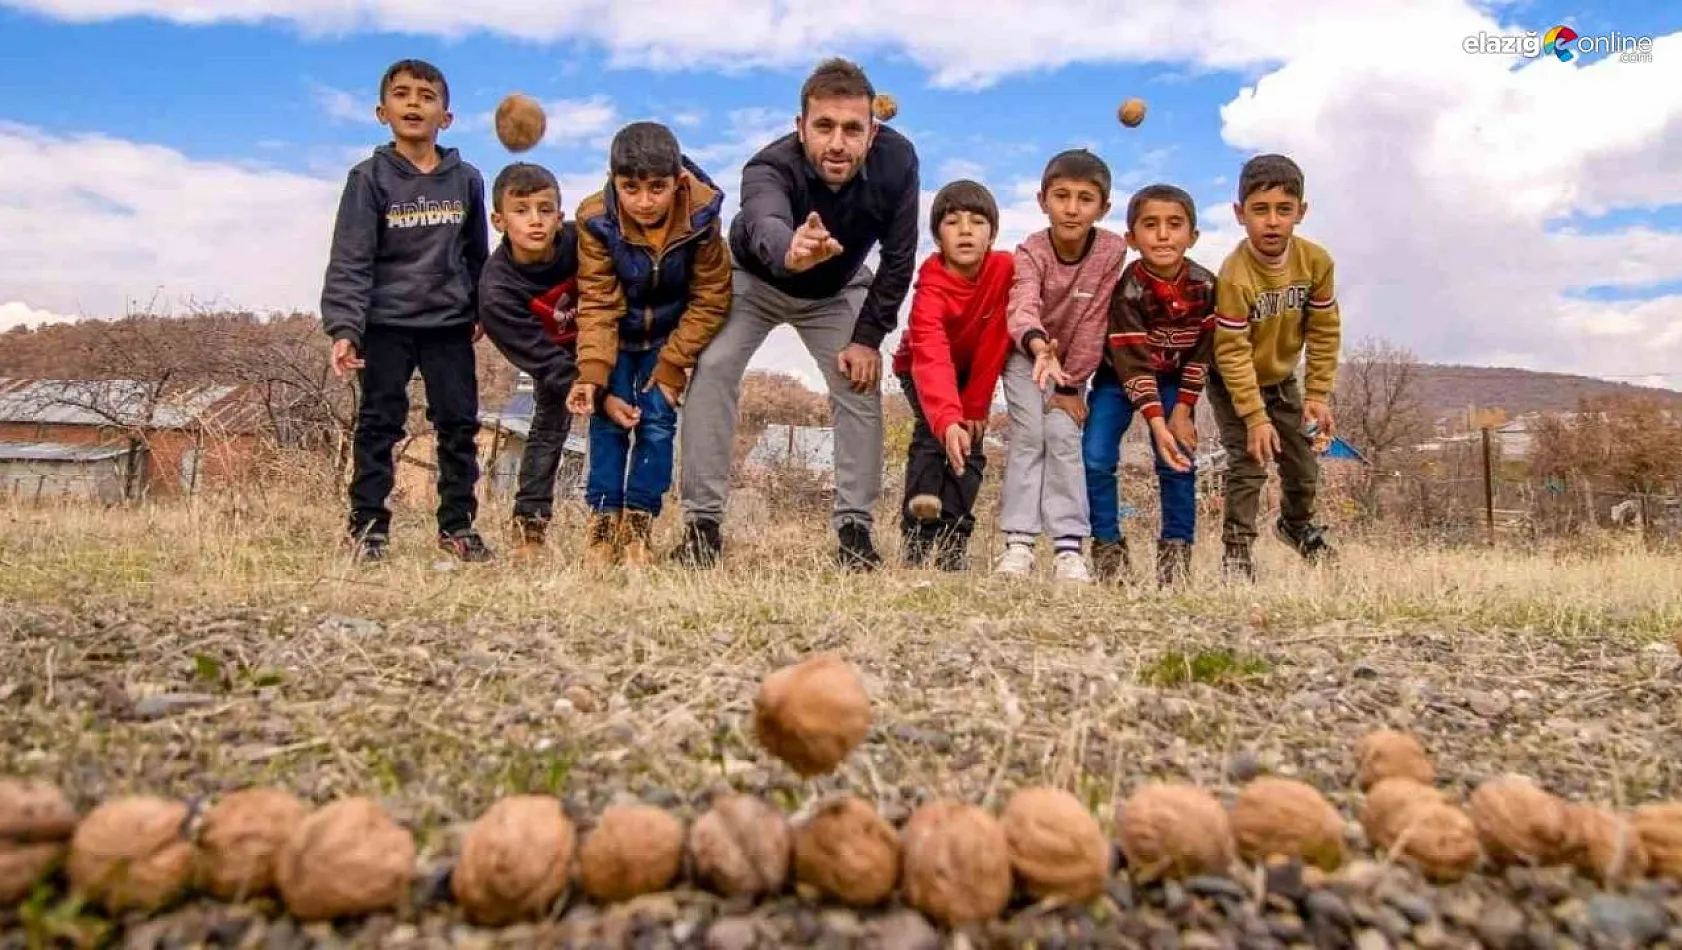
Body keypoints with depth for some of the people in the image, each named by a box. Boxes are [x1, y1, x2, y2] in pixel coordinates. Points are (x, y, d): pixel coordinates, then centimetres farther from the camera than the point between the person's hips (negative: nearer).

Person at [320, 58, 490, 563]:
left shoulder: (466, 179, 4)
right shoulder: (370, 178, -4)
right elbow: (350, 259, -10)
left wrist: (481, 310, 17)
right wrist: (344, 328, -20)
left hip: (450, 323, 3)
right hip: (385, 324, -2)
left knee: (459, 423, 5)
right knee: (379, 424, 2)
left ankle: (458, 522, 16)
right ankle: (368, 524, 11)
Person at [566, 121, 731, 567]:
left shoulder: (700, 217, -25)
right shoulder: (596, 220, -24)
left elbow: (709, 301, -16)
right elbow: (597, 304, -21)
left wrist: (672, 363, -18)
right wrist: (593, 373, -32)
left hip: (671, 334, 0)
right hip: (618, 334, 0)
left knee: (657, 420, -6)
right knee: (608, 416, -5)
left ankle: (638, 522, 3)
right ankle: (603, 518, 4)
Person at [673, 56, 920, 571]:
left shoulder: (896, 159, -29)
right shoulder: (769, 168, -39)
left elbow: (899, 257, -18)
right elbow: (764, 227, -62)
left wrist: (868, 336, -21)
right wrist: (790, 252, -86)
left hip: (838, 292, 3)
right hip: (754, 280, -2)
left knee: (861, 383, -12)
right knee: (712, 369, -21)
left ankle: (855, 529, 1)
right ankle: (703, 523, -14)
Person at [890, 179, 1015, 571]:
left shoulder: (1005, 268, -26)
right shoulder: (931, 288, -36)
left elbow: (995, 343, -20)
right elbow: (931, 359, -51)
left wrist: (974, 406, -20)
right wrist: (948, 421, -66)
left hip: (973, 370, 3)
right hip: (921, 370, -3)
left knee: (970, 447, -11)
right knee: (932, 432, -26)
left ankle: (952, 541, -7)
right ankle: (917, 536, -28)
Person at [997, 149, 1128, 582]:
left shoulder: (1112, 248, -21)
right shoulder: (1030, 252, -26)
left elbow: (1092, 322, -18)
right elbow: (1023, 307, -46)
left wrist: (1070, 386, -17)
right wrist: (1040, 347, -68)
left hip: (1073, 359, 1)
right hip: (1027, 355, -1)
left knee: (1064, 436, -11)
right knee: (1029, 434, -14)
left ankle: (1069, 546, -11)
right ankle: (1018, 542, -12)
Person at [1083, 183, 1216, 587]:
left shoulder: (1205, 285, -16)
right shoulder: (1128, 289, -27)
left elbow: (1202, 351, -7)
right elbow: (1133, 363, -30)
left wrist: (1183, 411, -11)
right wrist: (1157, 425, -37)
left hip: (1174, 382, 3)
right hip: (1120, 379, -2)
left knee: (1179, 461, -7)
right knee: (1096, 457, -14)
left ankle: (1176, 548, 6)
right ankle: (1108, 546, 0)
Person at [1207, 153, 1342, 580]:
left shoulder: (1315, 261, -17)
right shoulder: (1234, 276, -32)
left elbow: (1324, 332, -7)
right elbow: (1233, 354, -28)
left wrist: (1318, 394, -9)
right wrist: (1255, 417, -26)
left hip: (1282, 377, 5)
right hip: (1233, 383, -5)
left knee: (1303, 461, 15)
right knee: (1249, 461, -14)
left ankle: (1296, 523, 43)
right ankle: (1236, 546, 2)